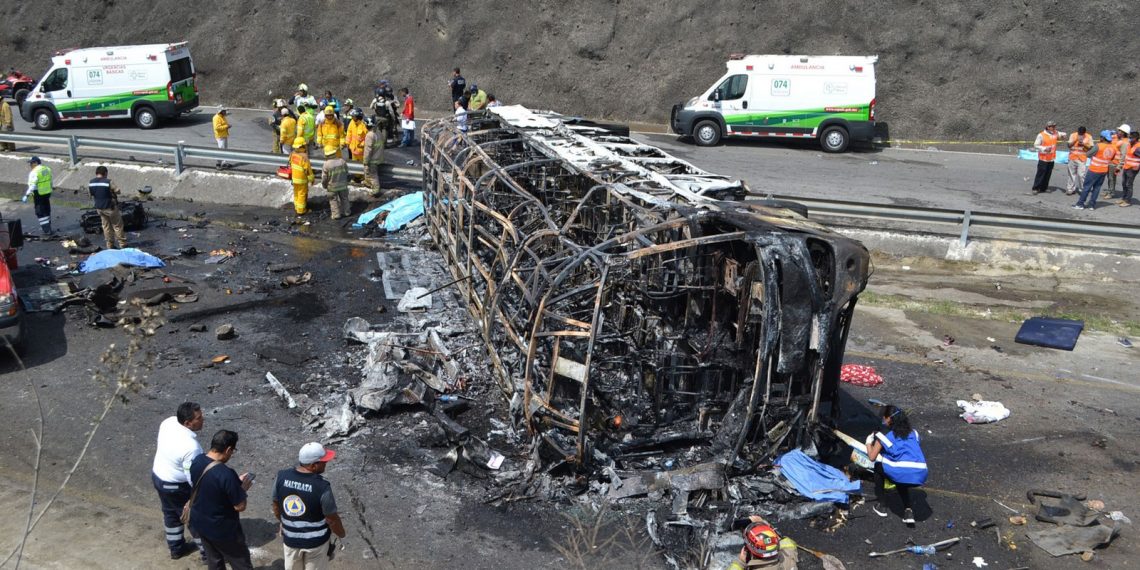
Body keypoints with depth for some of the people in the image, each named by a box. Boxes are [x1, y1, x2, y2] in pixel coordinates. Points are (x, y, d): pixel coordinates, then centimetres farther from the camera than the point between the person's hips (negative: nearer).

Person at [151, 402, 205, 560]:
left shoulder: (168, 421, -16)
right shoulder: (191, 447, -39)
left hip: (158, 475, 8)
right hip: (176, 486, -8)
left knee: (171, 514, 27)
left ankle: (176, 548, 48)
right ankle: (208, 551, 32)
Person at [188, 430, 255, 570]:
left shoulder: (197, 461, -9)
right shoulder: (226, 474, -33)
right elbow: (240, 506, -24)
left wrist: (236, 482, 7)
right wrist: (243, 487, -7)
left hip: (199, 523, 7)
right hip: (222, 529, -7)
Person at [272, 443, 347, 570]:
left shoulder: (282, 477, -17)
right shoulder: (322, 487, -30)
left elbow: (276, 506, -1)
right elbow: (332, 520, -18)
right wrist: (341, 534, 2)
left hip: (290, 537, 4)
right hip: (316, 540, -3)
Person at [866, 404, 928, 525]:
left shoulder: (884, 433, 9)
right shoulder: (912, 432, 23)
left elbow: (872, 457, 10)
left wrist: (868, 444, 29)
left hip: (902, 474, -5)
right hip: (920, 475, 5)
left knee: (878, 465, 26)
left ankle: (880, 503, 25)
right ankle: (908, 510, 18)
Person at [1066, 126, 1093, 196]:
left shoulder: (1089, 137, -2)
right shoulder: (1073, 135, 0)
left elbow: (1091, 147, -1)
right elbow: (1069, 145, -4)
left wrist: (1084, 144, -17)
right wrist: (1076, 140, -18)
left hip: (1082, 159, -2)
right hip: (1072, 158, 2)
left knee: (1081, 174, -8)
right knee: (1072, 174, 9)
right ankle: (1071, 189, 17)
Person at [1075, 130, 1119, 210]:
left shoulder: (1099, 146, -18)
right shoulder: (1113, 148, 1)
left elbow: (1088, 154, -10)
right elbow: (1111, 159, 12)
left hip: (1094, 170, -5)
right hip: (1104, 171, 5)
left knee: (1087, 186, 3)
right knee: (1097, 187, 12)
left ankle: (1080, 204, 6)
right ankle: (1092, 205, 13)